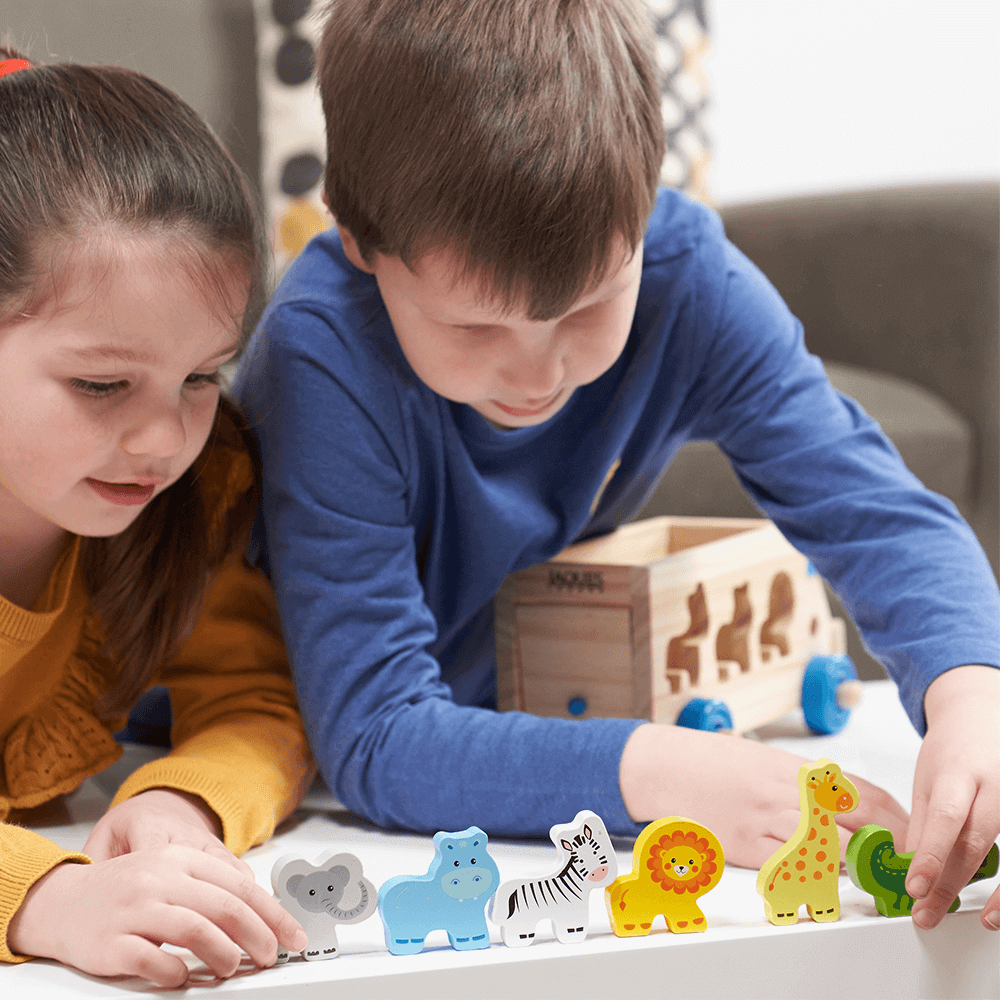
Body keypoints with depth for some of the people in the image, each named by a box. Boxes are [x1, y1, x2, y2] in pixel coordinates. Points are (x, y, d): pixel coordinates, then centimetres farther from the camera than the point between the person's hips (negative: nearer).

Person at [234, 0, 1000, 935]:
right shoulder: (324, 352, -32)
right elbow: (373, 738, -33)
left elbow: (874, 506, -21)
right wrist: (654, 773, -45)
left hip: (540, 718, 4)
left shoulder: (683, 273, -21)